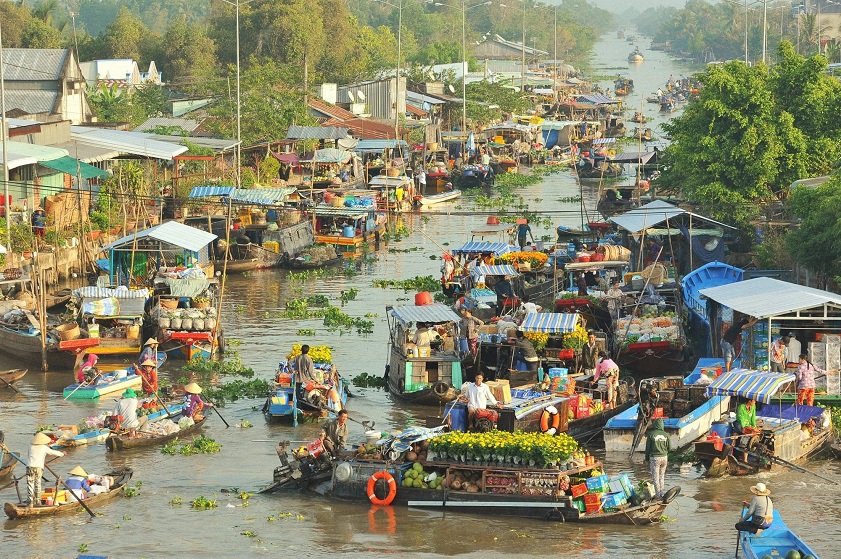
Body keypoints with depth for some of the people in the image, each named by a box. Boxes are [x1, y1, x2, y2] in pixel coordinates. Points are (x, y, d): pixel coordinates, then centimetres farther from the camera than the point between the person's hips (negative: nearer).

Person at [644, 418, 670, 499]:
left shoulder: (651, 434, -9)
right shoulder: (665, 435, -2)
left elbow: (648, 448, -5)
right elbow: (670, 447, 2)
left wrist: (647, 459, 6)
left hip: (654, 458, -3)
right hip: (664, 457, 3)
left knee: (655, 477, 5)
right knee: (661, 476, 17)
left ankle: (657, 494, 5)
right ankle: (661, 493, 19)